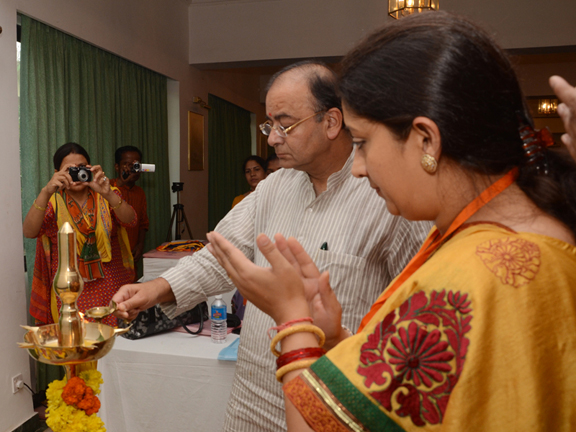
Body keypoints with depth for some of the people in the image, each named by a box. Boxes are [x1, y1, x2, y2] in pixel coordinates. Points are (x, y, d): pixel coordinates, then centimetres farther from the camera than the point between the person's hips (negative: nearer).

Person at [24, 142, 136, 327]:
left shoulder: (107, 197, 5)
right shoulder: (53, 203, 3)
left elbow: (130, 220, -13)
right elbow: (29, 232, -14)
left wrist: (107, 194, -31)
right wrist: (46, 192, -28)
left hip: (111, 288, 1)